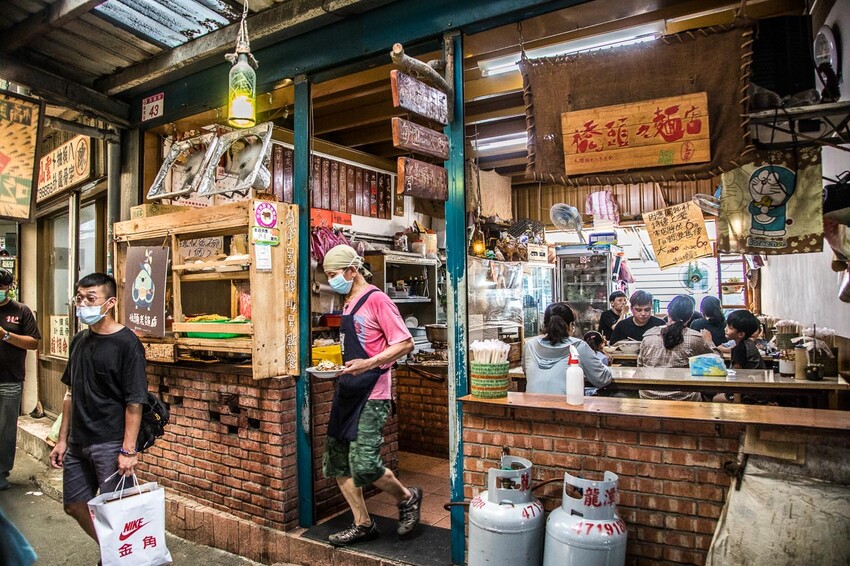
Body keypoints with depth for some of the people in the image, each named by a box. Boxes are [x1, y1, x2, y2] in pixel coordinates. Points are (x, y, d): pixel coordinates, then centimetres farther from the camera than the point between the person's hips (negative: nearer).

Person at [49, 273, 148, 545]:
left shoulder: (127, 343, -15)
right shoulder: (79, 341, 7)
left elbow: (134, 402, -17)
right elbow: (71, 393, 15)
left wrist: (129, 450, -19)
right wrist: (62, 439, 13)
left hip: (111, 444, -7)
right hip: (78, 442, 8)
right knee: (74, 505, 17)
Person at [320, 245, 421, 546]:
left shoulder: (376, 299, -12)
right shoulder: (348, 303, 14)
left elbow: (405, 343, -16)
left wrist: (369, 363, -25)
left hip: (371, 393, -9)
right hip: (347, 390, 9)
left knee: (363, 464, -11)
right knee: (336, 462, 9)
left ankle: (407, 498, 18)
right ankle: (363, 524, 24)